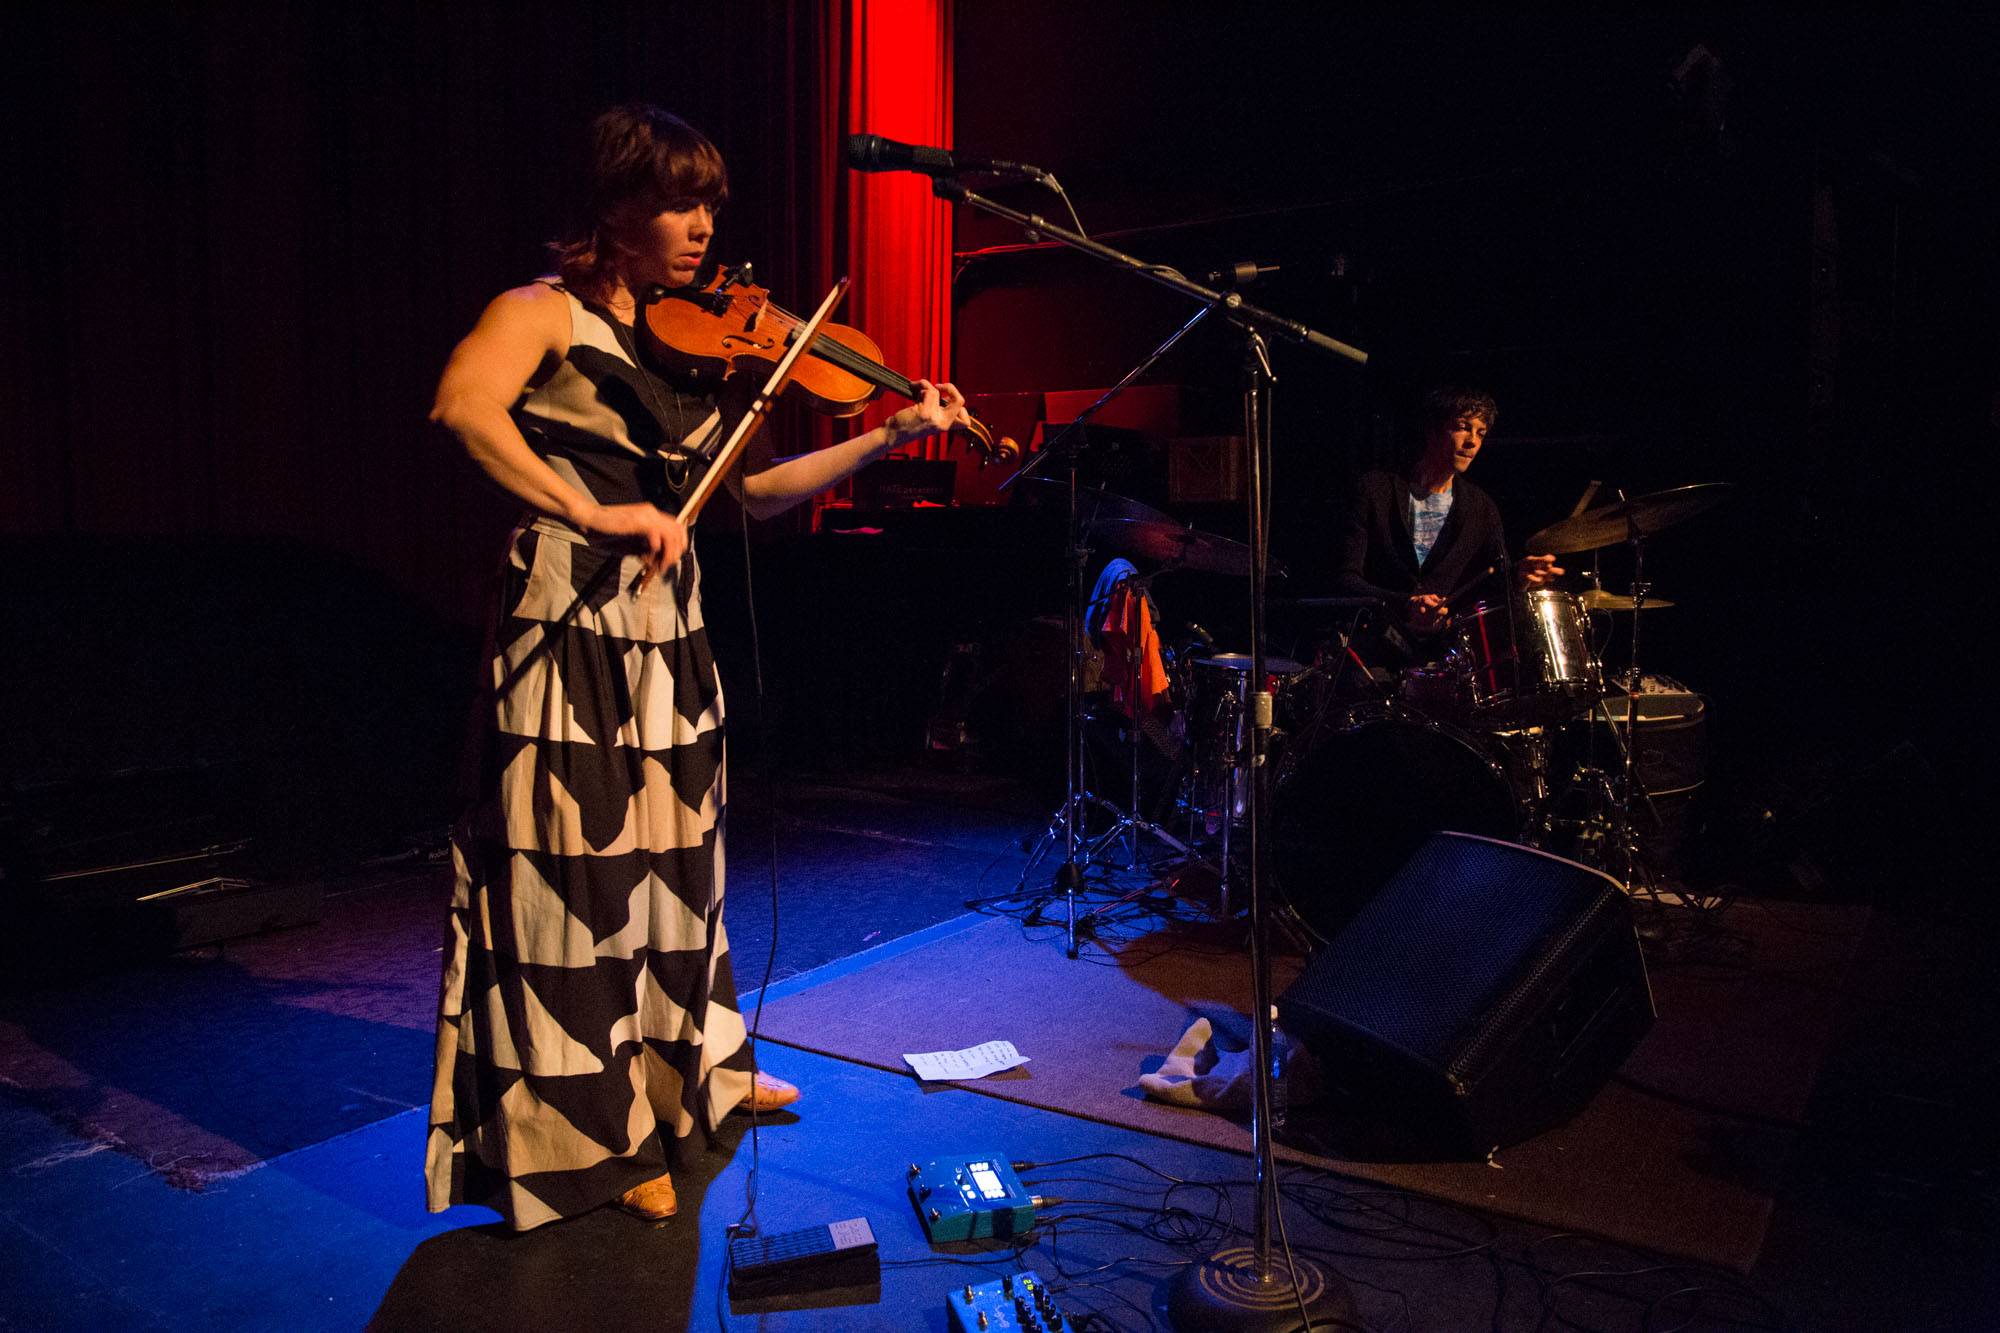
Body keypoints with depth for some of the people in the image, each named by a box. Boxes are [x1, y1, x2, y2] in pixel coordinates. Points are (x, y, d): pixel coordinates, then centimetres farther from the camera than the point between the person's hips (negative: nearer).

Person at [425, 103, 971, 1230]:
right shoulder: (546, 313, -4)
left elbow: (754, 488, 8)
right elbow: (464, 405, -24)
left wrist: (886, 440, 0)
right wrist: (595, 513, -33)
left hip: (670, 628, 6)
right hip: (572, 625, -6)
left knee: (674, 854, 18)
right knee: (577, 866, -1)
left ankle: (691, 1068, 39)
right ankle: (593, 1136, 15)